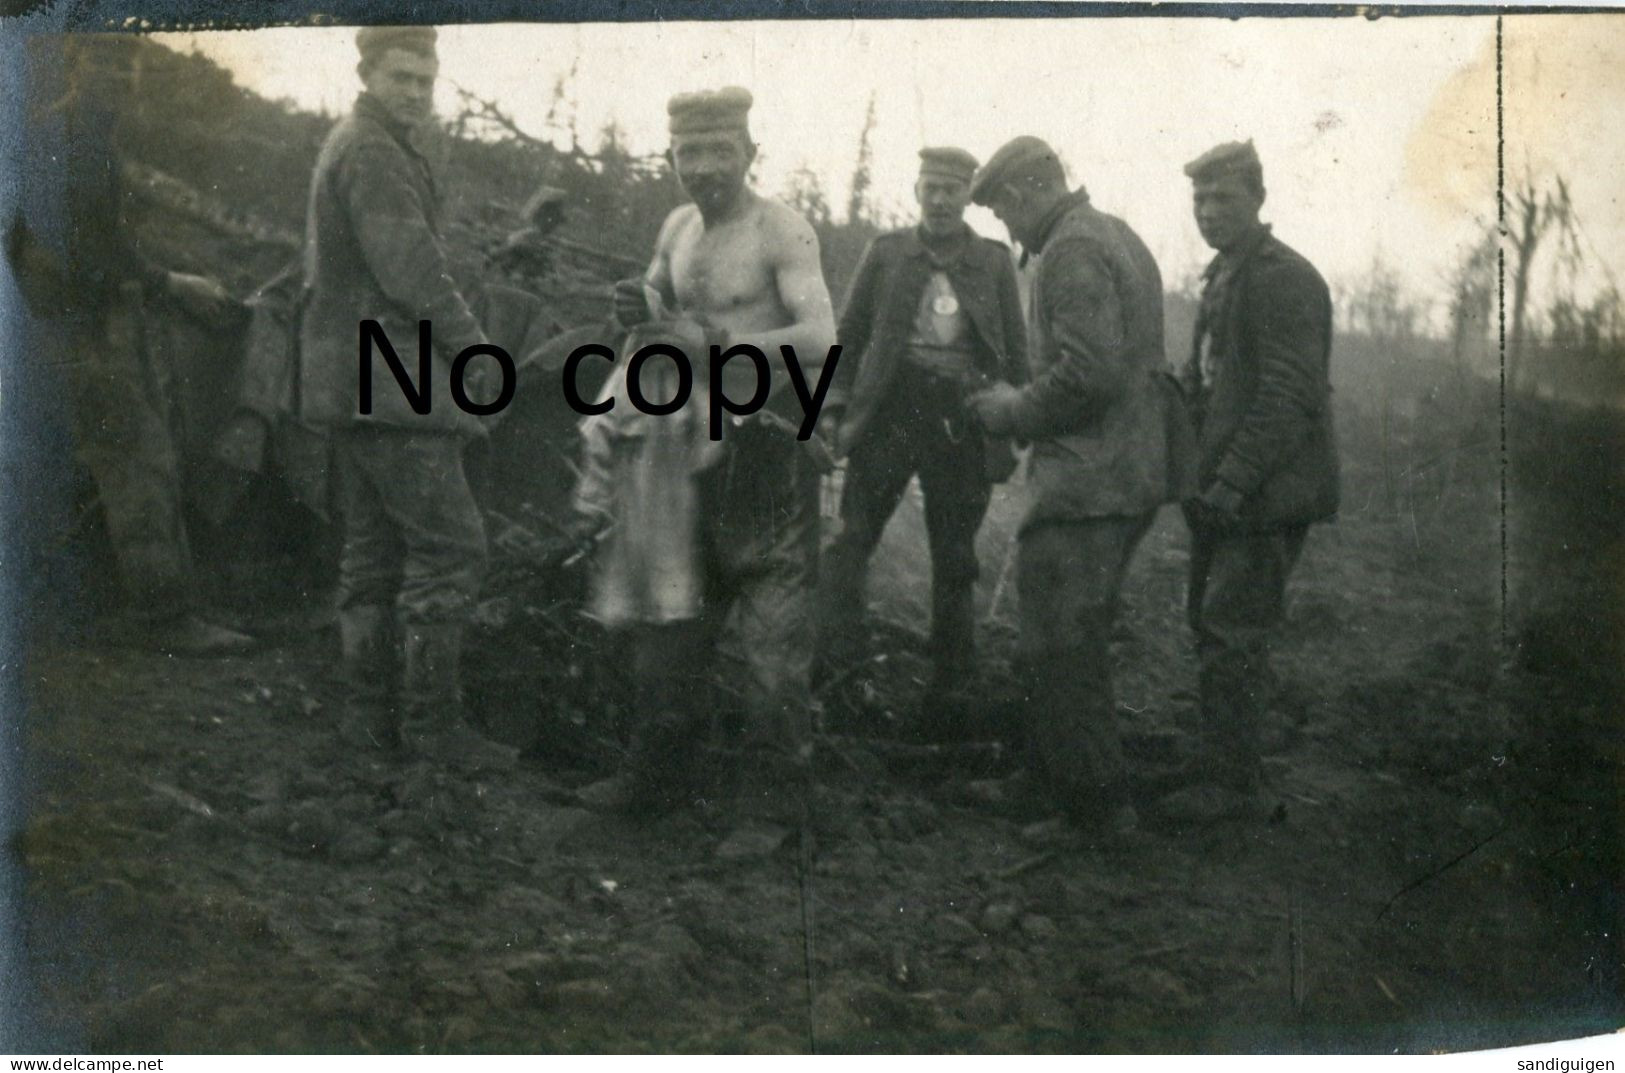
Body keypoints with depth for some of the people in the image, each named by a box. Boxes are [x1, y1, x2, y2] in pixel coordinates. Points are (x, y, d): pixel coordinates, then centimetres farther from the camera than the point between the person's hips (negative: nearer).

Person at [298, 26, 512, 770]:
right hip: (390, 384, -11)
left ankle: (369, 710, 17)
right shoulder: (374, 155, -13)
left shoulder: (343, 147, 20)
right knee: (449, 542, -10)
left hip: (349, 383, 11)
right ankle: (432, 718, -7)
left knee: (374, 547, 12)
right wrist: (474, 347, -9)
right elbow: (411, 272, -21)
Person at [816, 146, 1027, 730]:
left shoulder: (994, 261, 8)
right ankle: (835, 662, -4)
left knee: (954, 556, 7)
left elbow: (1015, 349, 10)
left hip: (963, 416, 0)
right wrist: (842, 407, 1)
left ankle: (951, 684, 19)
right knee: (852, 534, -9)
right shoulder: (886, 252, 7)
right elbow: (850, 333, 9)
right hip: (891, 406, 0)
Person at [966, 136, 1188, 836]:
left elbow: (1089, 374, -25)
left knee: (1059, 647, -3)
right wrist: (1019, 405, 16)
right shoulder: (1117, 238, 17)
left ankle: (1098, 803, 4)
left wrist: (1014, 413, -10)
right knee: (1079, 638, 18)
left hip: (1085, 483, -11)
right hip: (1134, 473, 11)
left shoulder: (1073, 253, -15)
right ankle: (1052, 781, 28)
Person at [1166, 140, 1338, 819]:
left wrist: (1234, 481, -24)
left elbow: (1288, 397, -21)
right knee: (1213, 627, 14)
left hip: (1269, 497, -10)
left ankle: (1229, 783, 0)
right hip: (1222, 489, 10)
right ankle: (1228, 769, 25)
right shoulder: (1223, 277, 17)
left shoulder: (1285, 279, -14)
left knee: (1230, 636, -8)